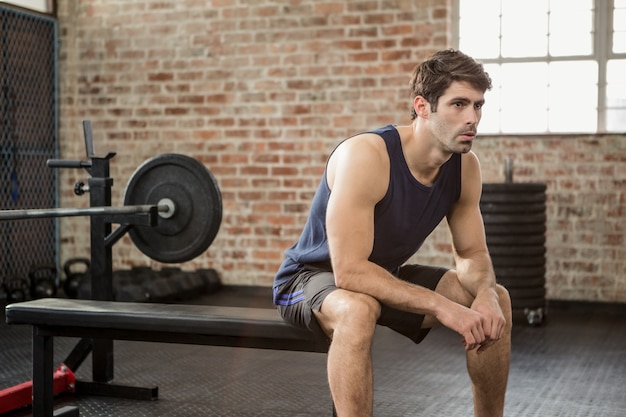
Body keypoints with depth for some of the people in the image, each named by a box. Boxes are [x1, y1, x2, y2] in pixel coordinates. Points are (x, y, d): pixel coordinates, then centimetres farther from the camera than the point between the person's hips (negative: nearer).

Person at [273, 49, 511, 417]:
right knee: (358, 309, -40)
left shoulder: (465, 166, -10)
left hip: (383, 277, 7)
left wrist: (484, 293, -24)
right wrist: (442, 306, -40)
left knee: (497, 301, -2)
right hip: (312, 277, -7)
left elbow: (472, 253, 0)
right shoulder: (364, 156, -32)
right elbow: (350, 271, -36)